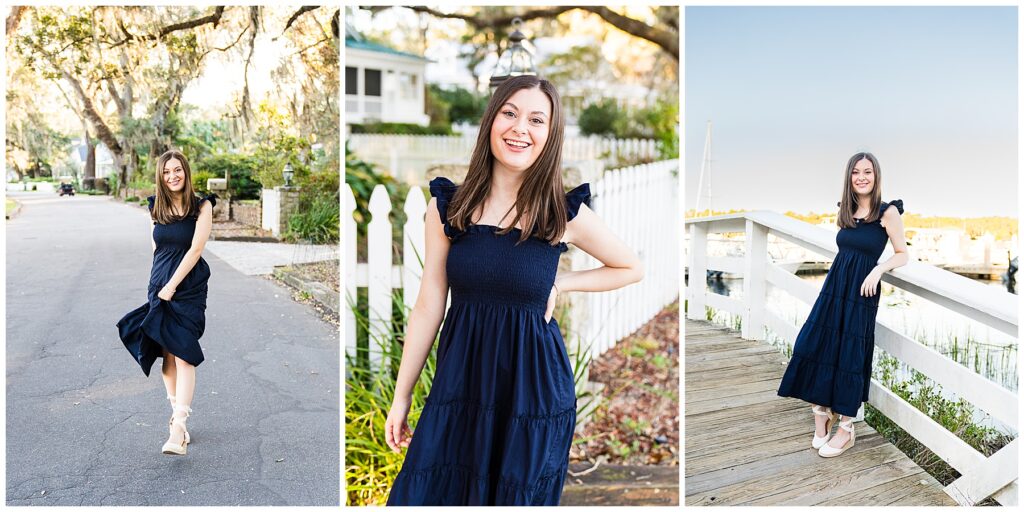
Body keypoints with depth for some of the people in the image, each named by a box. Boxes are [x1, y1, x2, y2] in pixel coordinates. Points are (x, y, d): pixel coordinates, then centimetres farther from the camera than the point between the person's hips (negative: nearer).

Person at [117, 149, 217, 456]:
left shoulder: (202, 206, -4)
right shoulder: (156, 208, 9)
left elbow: (195, 249, -10)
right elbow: (156, 249, 16)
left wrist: (172, 286, -11)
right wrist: (158, 285, 13)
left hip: (189, 288, -4)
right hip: (159, 287, 4)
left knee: (183, 355, -12)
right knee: (167, 355, 5)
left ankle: (177, 428, -17)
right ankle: (177, 414, 18)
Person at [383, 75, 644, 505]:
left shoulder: (565, 213, -7)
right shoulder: (447, 206, -3)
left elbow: (631, 269, 9)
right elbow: (428, 307, 0)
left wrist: (560, 283, -3)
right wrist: (400, 397, 3)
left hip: (534, 388, -1)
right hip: (460, 380, 2)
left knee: (519, 497, 13)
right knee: (430, 491, 9)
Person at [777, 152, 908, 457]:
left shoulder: (888, 212, -6)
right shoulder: (846, 211, 10)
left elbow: (902, 255, -2)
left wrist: (878, 269, -17)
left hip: (861, 293, -5)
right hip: (833, 287, 5)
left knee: (848, 357, -1)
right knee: (816, 346, 0)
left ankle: (846, 429, 15)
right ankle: (821, 417, 15)